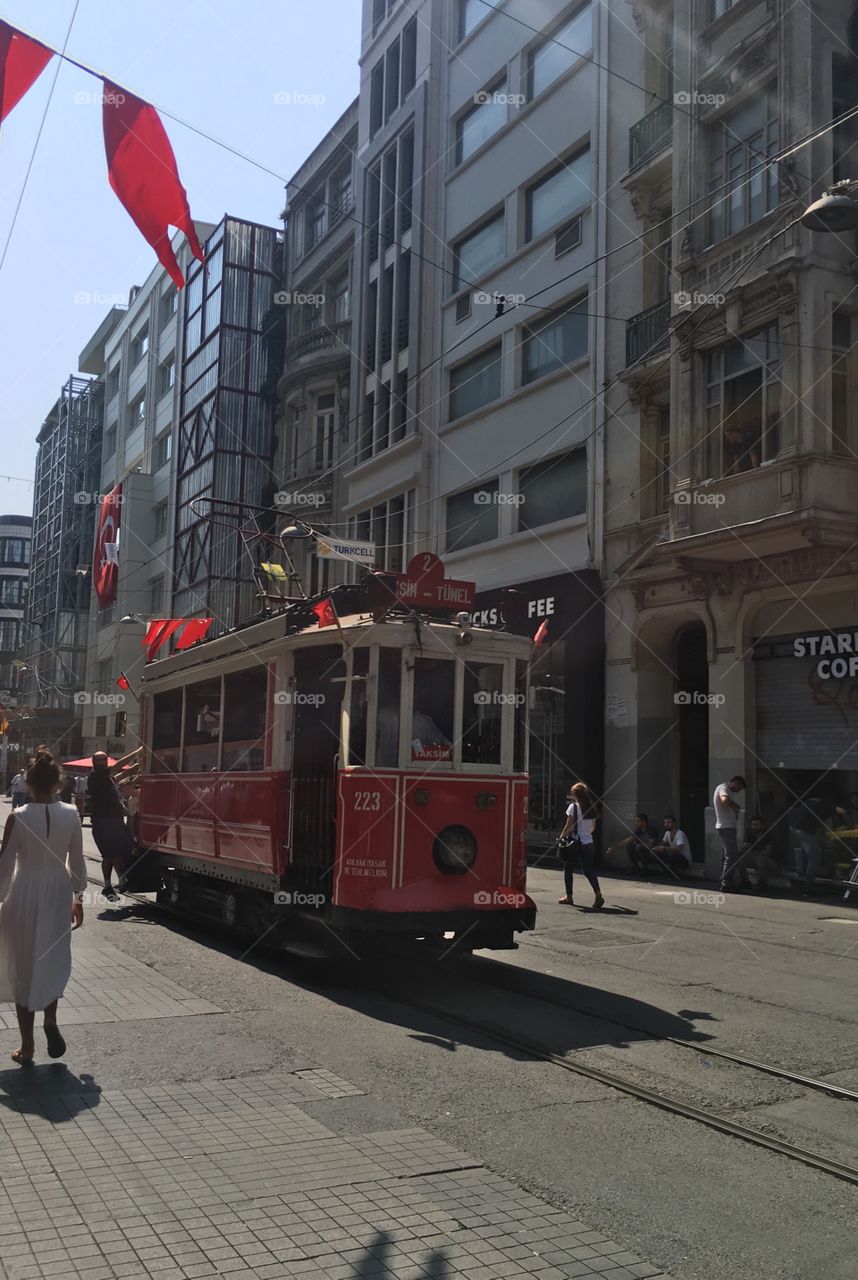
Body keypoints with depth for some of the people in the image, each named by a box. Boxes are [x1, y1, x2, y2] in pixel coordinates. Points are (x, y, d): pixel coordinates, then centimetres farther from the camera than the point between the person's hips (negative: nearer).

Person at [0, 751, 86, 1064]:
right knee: (54, 961, 22)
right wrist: (78, 897, 14)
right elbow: (76, 861, 2)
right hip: (58, 893, 2)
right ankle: (50, 1017, -1)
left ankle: (27, 1046, 17)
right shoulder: (70, 814, -6)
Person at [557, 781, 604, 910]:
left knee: (568, 869, 11)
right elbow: (593, 827, 14)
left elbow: (569, 827, -12)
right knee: (589, 870, 5)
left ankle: (569, 896, 15)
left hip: (575, 842, -5)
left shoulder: (574, 807, -11)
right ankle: (598, 894, -14)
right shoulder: (591, 808, 7)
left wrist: (561, 837, 0)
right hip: (589, 843, 5)